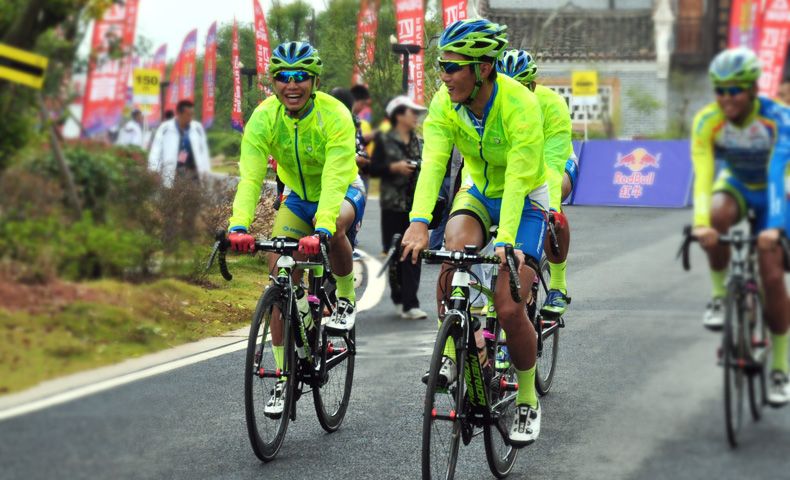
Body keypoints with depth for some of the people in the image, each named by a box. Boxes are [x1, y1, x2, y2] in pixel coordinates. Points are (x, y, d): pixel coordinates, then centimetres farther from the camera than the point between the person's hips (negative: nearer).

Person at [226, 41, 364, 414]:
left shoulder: (335, 116, -29)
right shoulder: (264, 118, -20)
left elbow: (334, 179, -39)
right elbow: (250, 177, -30)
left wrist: (321, 230, -54)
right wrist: (239, 226, -46)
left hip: (344, 193, -3)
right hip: (299, 197, 3)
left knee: (334, 225, -37)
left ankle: (347, 299, -8)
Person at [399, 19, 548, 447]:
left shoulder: (520, 105, -31)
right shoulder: (445, 103, -19)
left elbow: (518, 179, -37)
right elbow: (433, 162, -30)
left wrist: (504, 241, -49)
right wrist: (419, 223, -46)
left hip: (524, 202, -4)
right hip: (478, 193, 4)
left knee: (509, 309, -15)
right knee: (455, 247, -31)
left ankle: (527, 400, 8)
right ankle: (450, 352, -13)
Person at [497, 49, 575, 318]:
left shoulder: (551, 104, -32)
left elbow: (552, 162, -40)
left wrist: (551, 206, -55)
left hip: (556, 164, -3)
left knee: (552, 214, -33)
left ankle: (558, 285, -18)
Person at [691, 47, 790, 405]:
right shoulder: (707, 121, -25)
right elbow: (702, 173, -36)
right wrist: (700, 222, -52)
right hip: (735, 184, 2)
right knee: (716, 217, -36)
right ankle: (720, 294, -13)